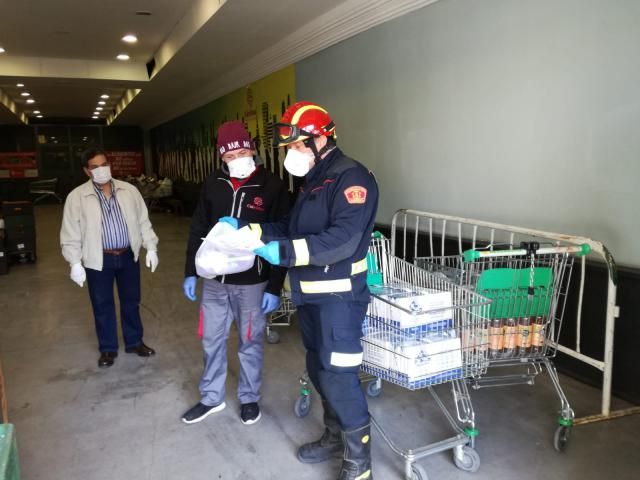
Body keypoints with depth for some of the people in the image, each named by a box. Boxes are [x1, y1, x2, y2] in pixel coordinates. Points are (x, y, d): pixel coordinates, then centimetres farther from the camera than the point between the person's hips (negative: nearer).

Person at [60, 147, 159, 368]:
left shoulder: (129, 190, 2)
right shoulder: (77, 197, -5)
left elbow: (143, 221, 6)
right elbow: (71, 233, -4)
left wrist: (151, 248, 0)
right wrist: (75, 262, -9)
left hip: (128, 256, 2)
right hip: (98, 260, -2)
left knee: (131, 302, 14)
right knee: (102, 306, 10)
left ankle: (134, 342, 32)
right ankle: (108, 349, 27)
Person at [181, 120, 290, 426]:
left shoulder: (273, 187, -9)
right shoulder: (213, 184, 2)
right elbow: (198, 230, 10)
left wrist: (275, 287, -12)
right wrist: (191, 272, 6)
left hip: (253, 283, -4)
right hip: (214, 280, 4)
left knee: (250, 343, 12)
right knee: (212, 341, 15)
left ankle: (249, 398, 32)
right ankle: (211, 398, 35)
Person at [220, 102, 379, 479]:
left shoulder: (351, 176, -15)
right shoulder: (313, 180, 16)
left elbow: (343, 239, -26)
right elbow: (292, 230, 17)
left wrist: (285, 253, -28)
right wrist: (246, 230, 7)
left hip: (339, 296, -9)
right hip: (311, 294, 9)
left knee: (339, 376, -5)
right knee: (319, 370, 18)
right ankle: (335, 438, 37)